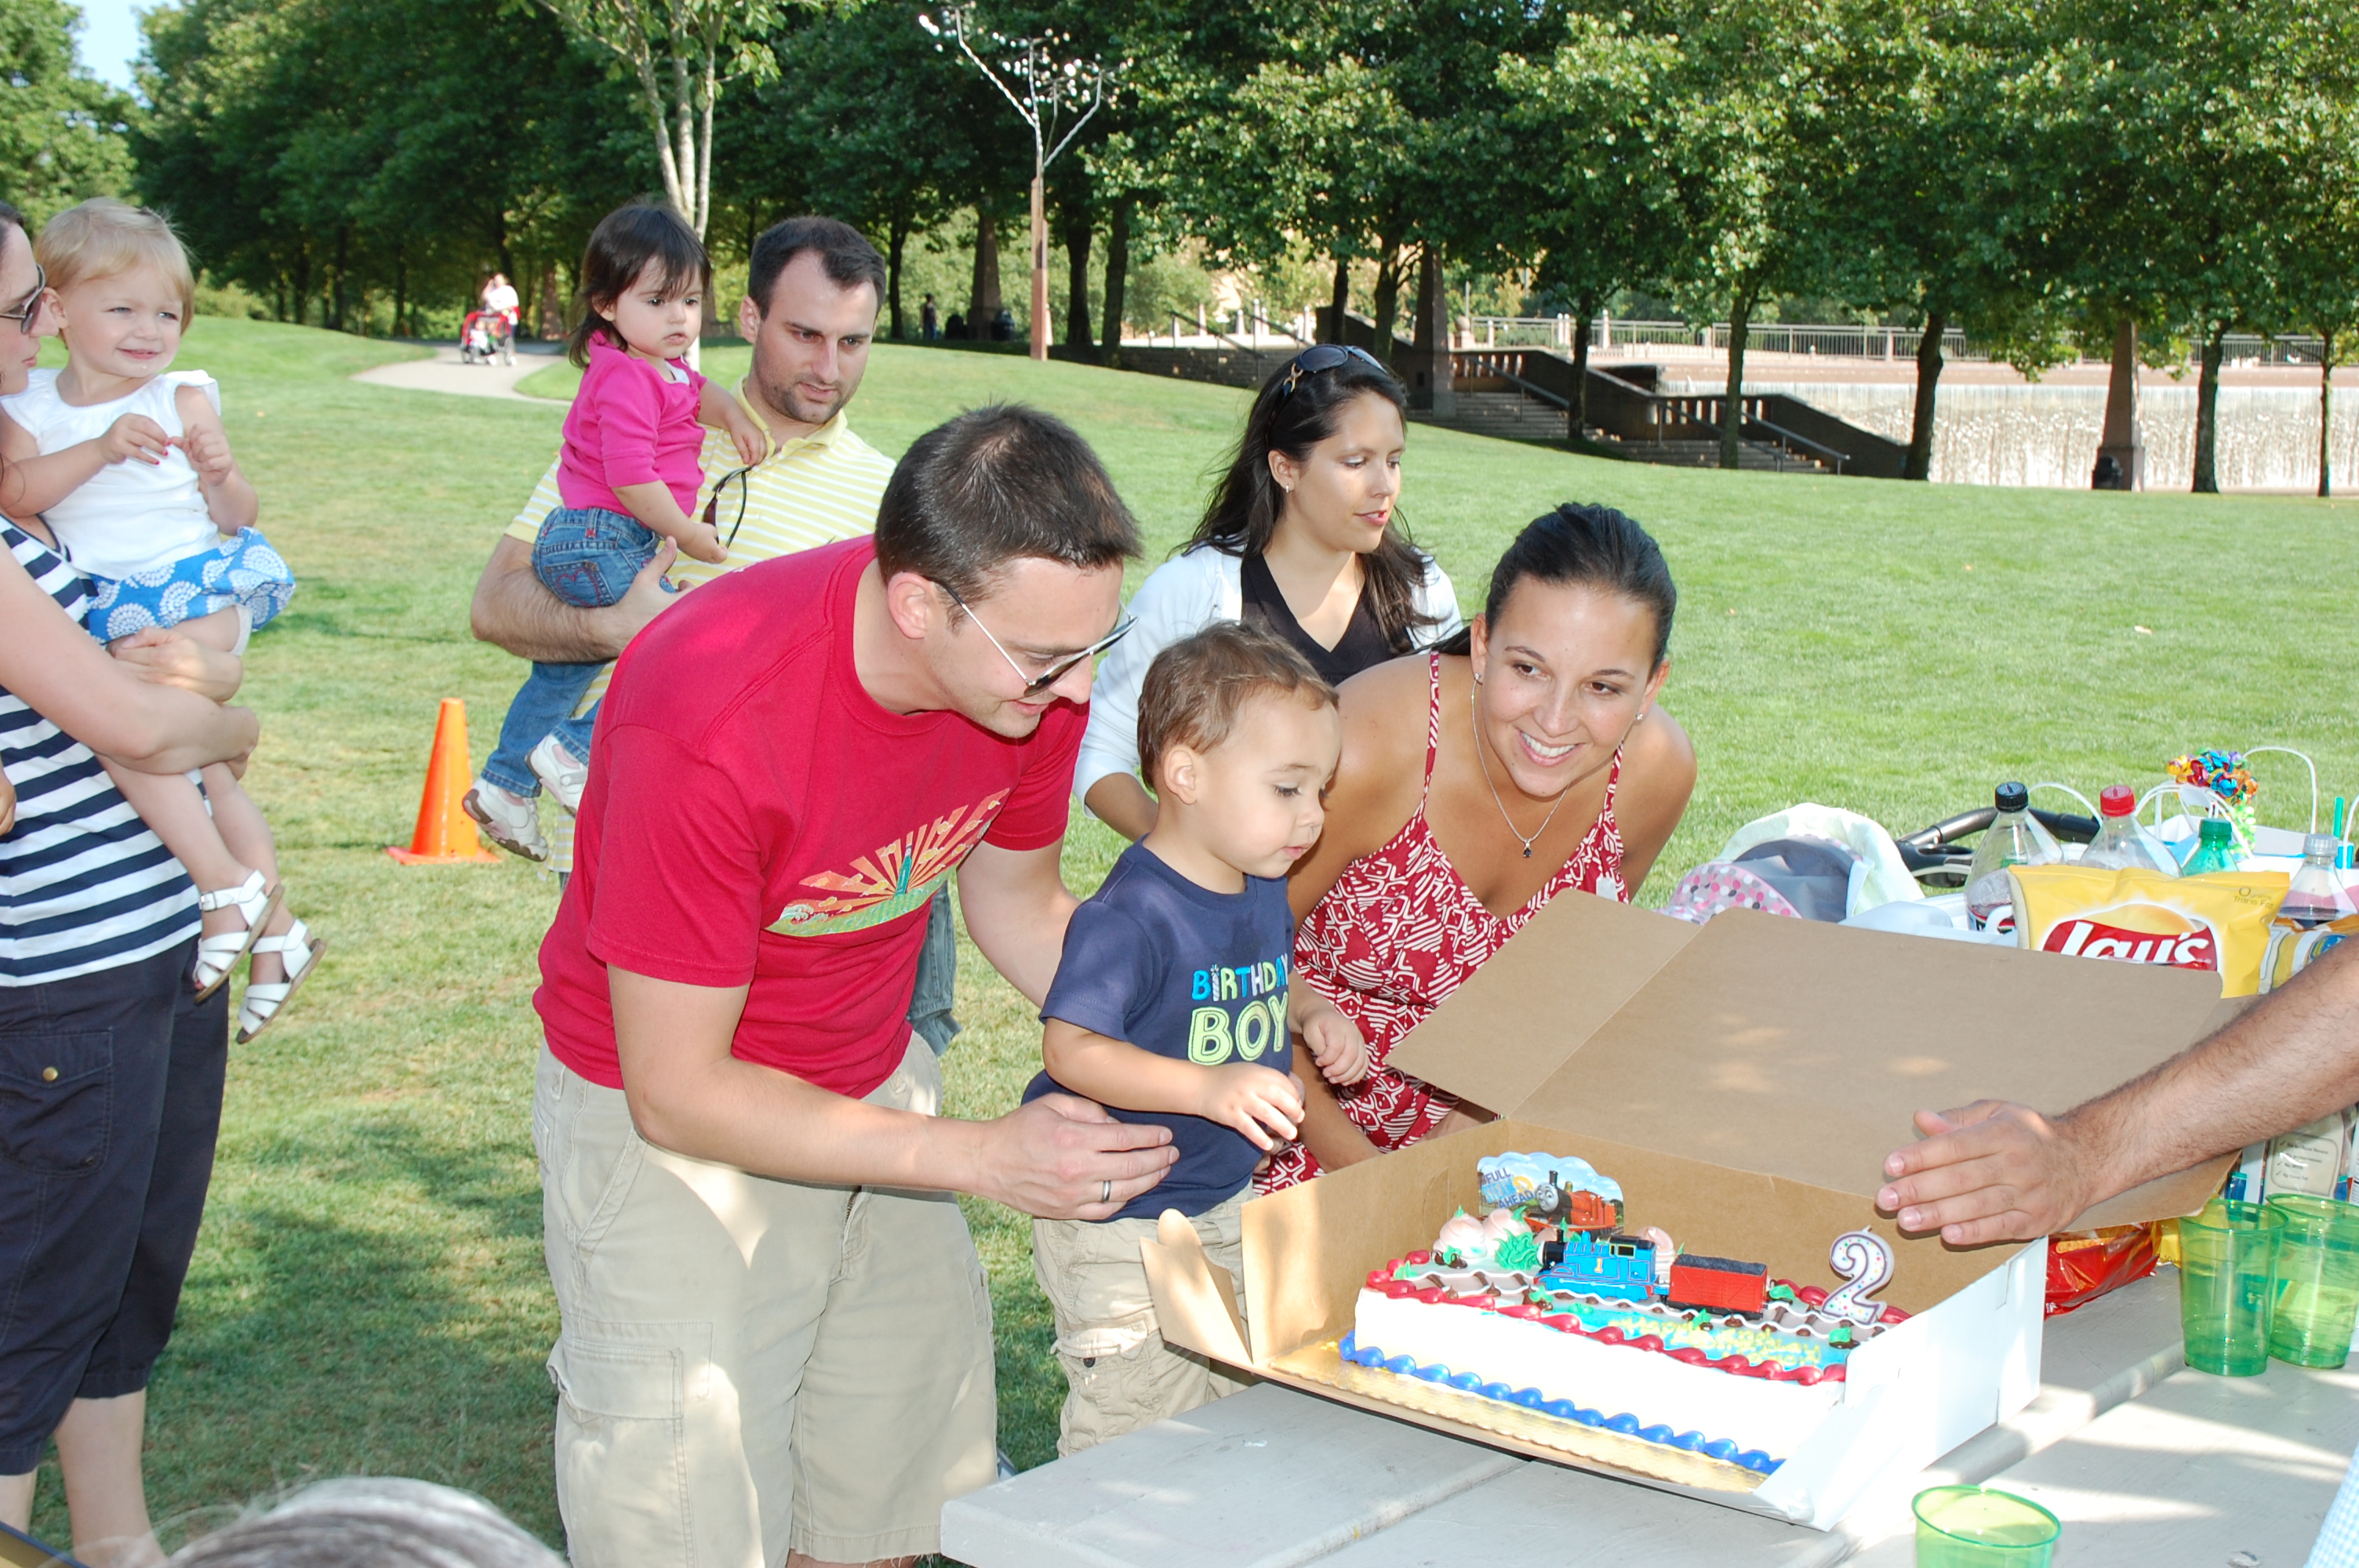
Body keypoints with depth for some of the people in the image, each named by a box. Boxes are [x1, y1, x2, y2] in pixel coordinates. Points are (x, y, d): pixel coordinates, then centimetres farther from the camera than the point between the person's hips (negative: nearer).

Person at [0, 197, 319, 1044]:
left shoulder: (184, 399, 2)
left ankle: (233, 888, -18)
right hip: (109, 615, 4)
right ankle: (274, 926, 19)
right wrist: (101, 448, -21)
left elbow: (237, 519, 3)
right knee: (200, 772, 7)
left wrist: (221, 476, -19)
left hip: (199, 591, -4)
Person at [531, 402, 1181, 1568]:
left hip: (874, 1088, 6)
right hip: (663, 1120, -5)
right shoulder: (709, 721, -33)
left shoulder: (1038, 659, -15)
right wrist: (982, 1157, -25)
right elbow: (678, 1089, -24)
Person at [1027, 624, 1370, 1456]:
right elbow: (1071, 1047, -30)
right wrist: (1209, 1086, -39)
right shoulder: (1130, 916, -25)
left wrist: (1315, 1016, 0)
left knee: (1249, 1401, 18)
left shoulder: (1264, 893, 2)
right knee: (1137, 1421, -2)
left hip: (1226, 1204, 8)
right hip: (1117, 1228, -8)